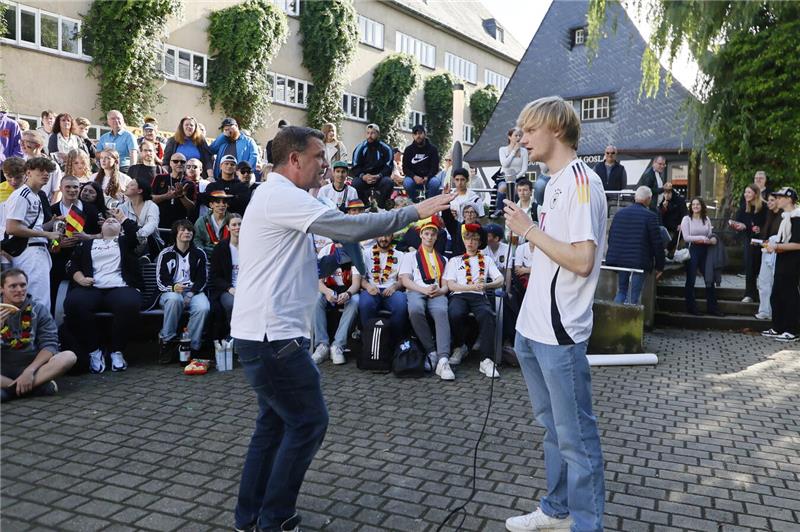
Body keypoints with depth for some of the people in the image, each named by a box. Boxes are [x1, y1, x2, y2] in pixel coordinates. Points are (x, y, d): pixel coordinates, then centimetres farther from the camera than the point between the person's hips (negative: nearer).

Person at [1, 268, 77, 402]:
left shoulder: (39, 310, 4)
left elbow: (49, 345, -5)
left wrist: (29, 371, -20)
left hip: (34, 366, 1)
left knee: (69, 356, -27)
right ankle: (38, 387, -21)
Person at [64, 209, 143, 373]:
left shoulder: (125, 242, 25)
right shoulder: (88, 244, 29)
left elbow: (136, 233, 2)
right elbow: (73, 265, 19)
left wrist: (121, 216, 13)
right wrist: (80, 278, -1)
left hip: (120, 287, -2)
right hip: (92, 288, 2)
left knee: (129, 304, -38)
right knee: (73, 303, -33)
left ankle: (117, 352, -18)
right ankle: (94, 351, -18)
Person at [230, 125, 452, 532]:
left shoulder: (276, 197, 19)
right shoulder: (281, 196, -15)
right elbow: (350, 227, -21)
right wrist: (414, 212, -14)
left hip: (266, 332, 11)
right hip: (271, 335, -11)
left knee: (275, 421, 17)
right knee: (308, 421, 0)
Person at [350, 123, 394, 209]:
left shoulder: (386, 149, -1)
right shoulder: (360, 148, 0)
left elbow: (388, 168, -3)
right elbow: (355, 168, -4)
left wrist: (378, 176, -25)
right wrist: (363, 176, -26)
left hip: (379, 177, 0)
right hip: (363, 177, 0)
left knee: (388, 182, -32)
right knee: (355, 183, -32)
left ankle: (381, 206, -14)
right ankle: (364, 205, -11)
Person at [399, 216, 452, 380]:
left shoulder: (443, 260, 29)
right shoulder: (410, 256, 23)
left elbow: (445, 285, 19)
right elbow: (405, 280, 7)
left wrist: (440, 290, -7)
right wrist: (424, 290, -10)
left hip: (437, 294, 1)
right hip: (415, 292, -1)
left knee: (441, 312, -37)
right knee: (415, 310, -40)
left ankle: (443, 359, -49)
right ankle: (432, 352, -29)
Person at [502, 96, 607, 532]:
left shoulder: (581, 181, -15)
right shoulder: (554, 182, 14)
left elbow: (583, 260, -23)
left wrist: (529, 229, -16)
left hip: (559, 332, -10)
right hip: (533, 328, 10)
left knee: (575, 434, 2)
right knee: (552, 427, 20)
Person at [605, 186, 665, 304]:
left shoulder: (619, 213, 8)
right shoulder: (650, 216, -8)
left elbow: (610, 238, 14)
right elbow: (657, 243, -7)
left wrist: (612, 259, 25)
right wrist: (660, 267, 2)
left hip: (619, 261, 5)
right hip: (640, 263, -5)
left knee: (621, 291, 18)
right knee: (633, 297, 0)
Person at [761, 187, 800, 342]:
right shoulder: (786, 216, 15)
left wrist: (777, 246, -17)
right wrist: (775, 246, 8)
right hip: (783, 260, 10)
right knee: (776, 295, 13)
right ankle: (777, 328, 22)